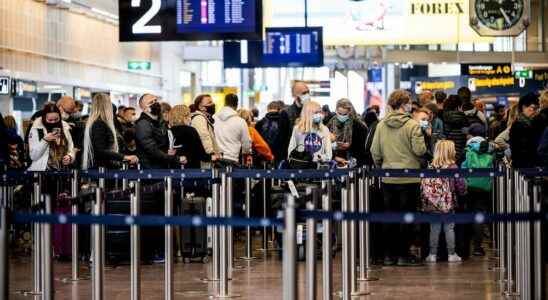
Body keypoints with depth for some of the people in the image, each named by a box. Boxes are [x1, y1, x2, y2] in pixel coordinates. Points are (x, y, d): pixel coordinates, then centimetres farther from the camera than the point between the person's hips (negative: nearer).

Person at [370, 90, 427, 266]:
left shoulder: (381, 125, 2)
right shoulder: (412, 125, -12)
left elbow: (375, 151, 2)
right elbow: (419, 150, -15)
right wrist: (421, 137, 4)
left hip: (388, 178, 4)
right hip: (409, 177, -4)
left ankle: (389, 254, 14)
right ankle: (403, 255, 4)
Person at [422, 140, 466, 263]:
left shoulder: (430, 168, -1)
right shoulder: (453, 168, -9)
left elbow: (423, 186, 1)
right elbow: (461, 186, -6)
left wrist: (425, 203, 10)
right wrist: (463, 191, 16)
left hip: (433, 205, 2)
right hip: (448, 204, -2)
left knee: (434, 229, 8)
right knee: (449, 229, 7)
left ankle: (433, 254, 11)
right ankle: (451, 254, 11)